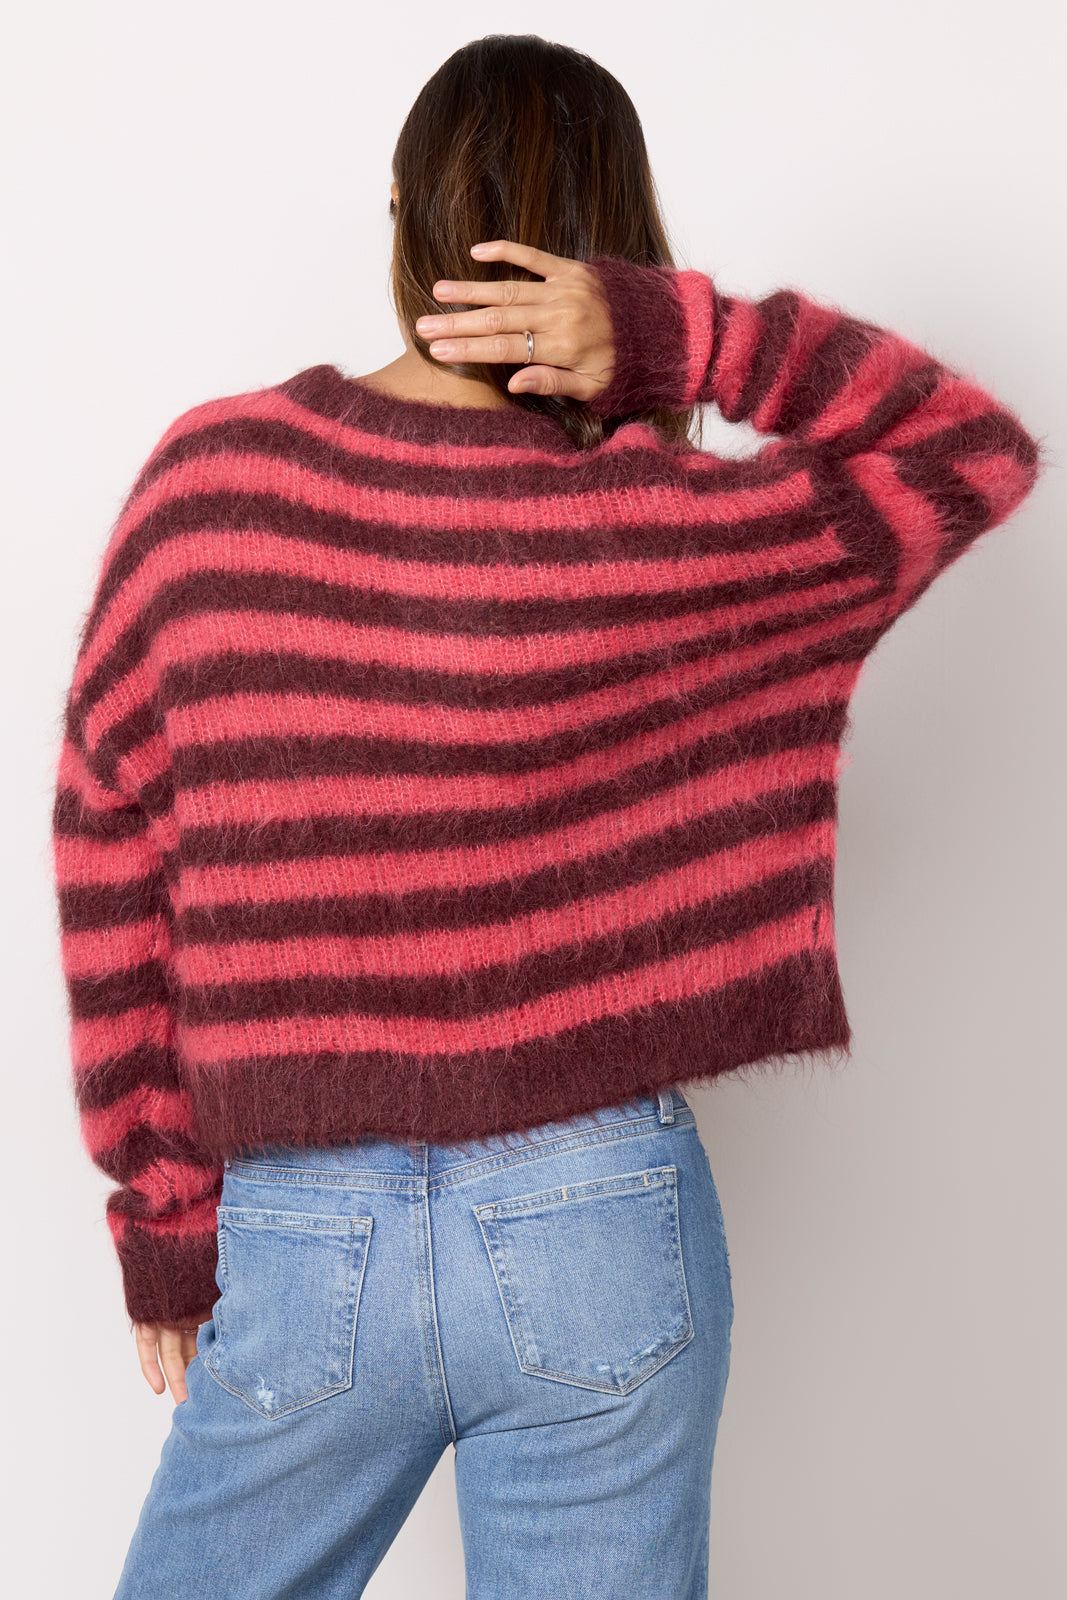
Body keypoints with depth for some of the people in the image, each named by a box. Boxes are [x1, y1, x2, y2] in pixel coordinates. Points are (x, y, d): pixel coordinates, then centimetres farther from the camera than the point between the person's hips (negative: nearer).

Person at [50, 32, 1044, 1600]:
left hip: (301, 1249, 1)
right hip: (603, 1238, 0)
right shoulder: (669, 537, -11)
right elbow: (981, 446, 5)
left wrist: (167, 1225, 7)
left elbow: (113, 871, -3)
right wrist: (676, 335, -8)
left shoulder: (206, 482, -7)